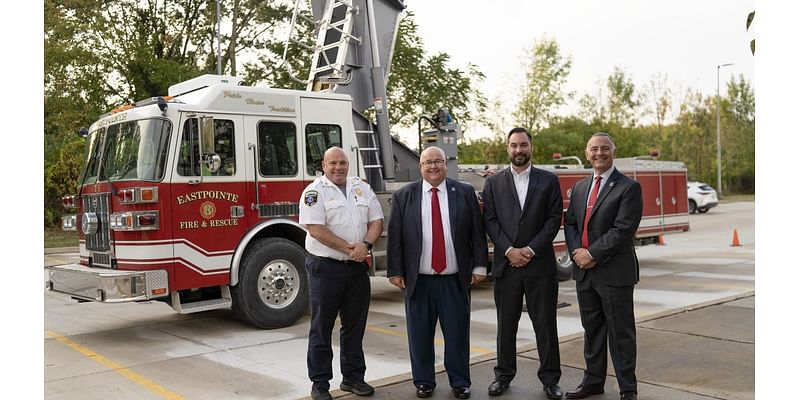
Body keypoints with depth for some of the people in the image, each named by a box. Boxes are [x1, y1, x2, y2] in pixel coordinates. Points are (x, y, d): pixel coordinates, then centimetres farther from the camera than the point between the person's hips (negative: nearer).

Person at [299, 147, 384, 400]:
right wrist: (349, 249, -16)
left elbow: (376, 220, 7)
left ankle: (353, 377, 25)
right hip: (325, 268, -5)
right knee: (322, 327, 4)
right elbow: (316, 229, -17)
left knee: (355, 326, 13)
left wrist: (366, 244, -12)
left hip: (357, 268, 5)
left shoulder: (362, 188, 10)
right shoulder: (315, 191, -7)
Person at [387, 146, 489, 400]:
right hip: (418, 280, 0)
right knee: (420, 335, 8)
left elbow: (477, 233, 5)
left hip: (455, 280, 0)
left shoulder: (465, 193, 5)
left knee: (457, 334, 8)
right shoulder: (403, 197, 4)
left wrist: (479, 266, 1)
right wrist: (395, 272, -2)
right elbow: (395, 237, 2)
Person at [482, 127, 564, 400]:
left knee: (545, 323, 5)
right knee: (506, 323, 9)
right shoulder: (494, 183, 7)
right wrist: (509, 250, -10)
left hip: (540, 263, -1)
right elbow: (490, 221, 1)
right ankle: (504, 375, 21)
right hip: (506, 264, 1)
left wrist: (531, 249, -10)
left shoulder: (549, 180, 5)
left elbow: (554, 219, -1)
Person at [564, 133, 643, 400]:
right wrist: (576, 252, -7)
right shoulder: (580, 188, 14)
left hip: (615, 272, -6)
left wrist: (593, 254, -17)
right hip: (584, 271, 6)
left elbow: (623, 229, -15)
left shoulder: (629, 187, -7)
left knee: (620, 333, 3)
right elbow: (570, 224, 11)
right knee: (592, 329, 16)